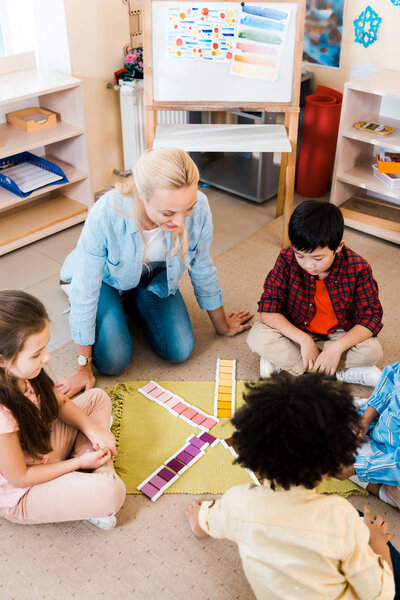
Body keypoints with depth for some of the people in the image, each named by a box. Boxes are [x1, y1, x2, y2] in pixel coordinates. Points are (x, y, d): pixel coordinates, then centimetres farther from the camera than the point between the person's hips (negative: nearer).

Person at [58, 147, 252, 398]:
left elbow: (202, 269, -11)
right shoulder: (105, 215, -41)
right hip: (108, 278, -2)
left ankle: (133, 302, 20)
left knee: (180, 351, -6)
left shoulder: (198, 207, -33)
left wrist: (222, 325, 5)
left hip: (155, 278, 3)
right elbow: (85, 292, -28)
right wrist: (84, 368, -18)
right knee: (113, 362, -14)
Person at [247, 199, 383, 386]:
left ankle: (284, 360, -20)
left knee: (373, 351, -27)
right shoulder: (287, 259, -22)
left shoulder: (357, 268, -22)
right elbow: (268, 308, -21)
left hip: (338, 335, 0)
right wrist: (304, 340, -31)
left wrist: (337, 347, -32)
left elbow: (371, 316, -17)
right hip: (295, 332, 0)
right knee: (258, 337, -28)